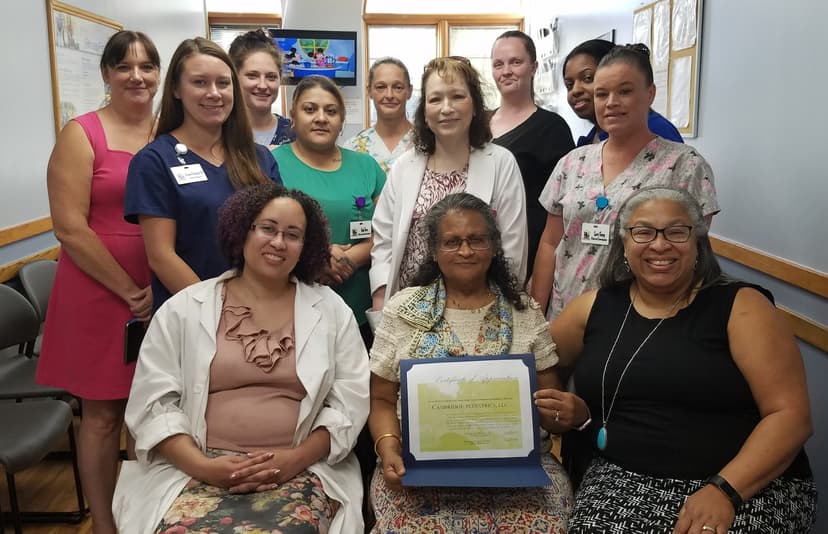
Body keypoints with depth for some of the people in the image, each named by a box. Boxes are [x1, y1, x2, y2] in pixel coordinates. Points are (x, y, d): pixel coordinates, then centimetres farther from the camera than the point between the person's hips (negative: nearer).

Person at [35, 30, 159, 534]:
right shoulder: (81, 134, -5)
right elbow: (70, 228, -11)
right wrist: (128, 291, -11)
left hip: (164, 294, 4)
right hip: (99, 293, -3)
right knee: (103, 414, 8)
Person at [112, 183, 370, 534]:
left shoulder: (331, 310, 9)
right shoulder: (183, 309, 8)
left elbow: (350, 402, 4)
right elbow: (152, 403, 4)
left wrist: (296, 458, -10)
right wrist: (202, 466, -10)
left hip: (300, 471, 0)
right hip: (197, 472, 1)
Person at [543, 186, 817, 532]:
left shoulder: (741, 307, -2)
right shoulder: (594, 307, 7)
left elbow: (791, 414, -8)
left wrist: (725, 490, -20)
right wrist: (574, 412, -3)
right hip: (623, 479, 3)